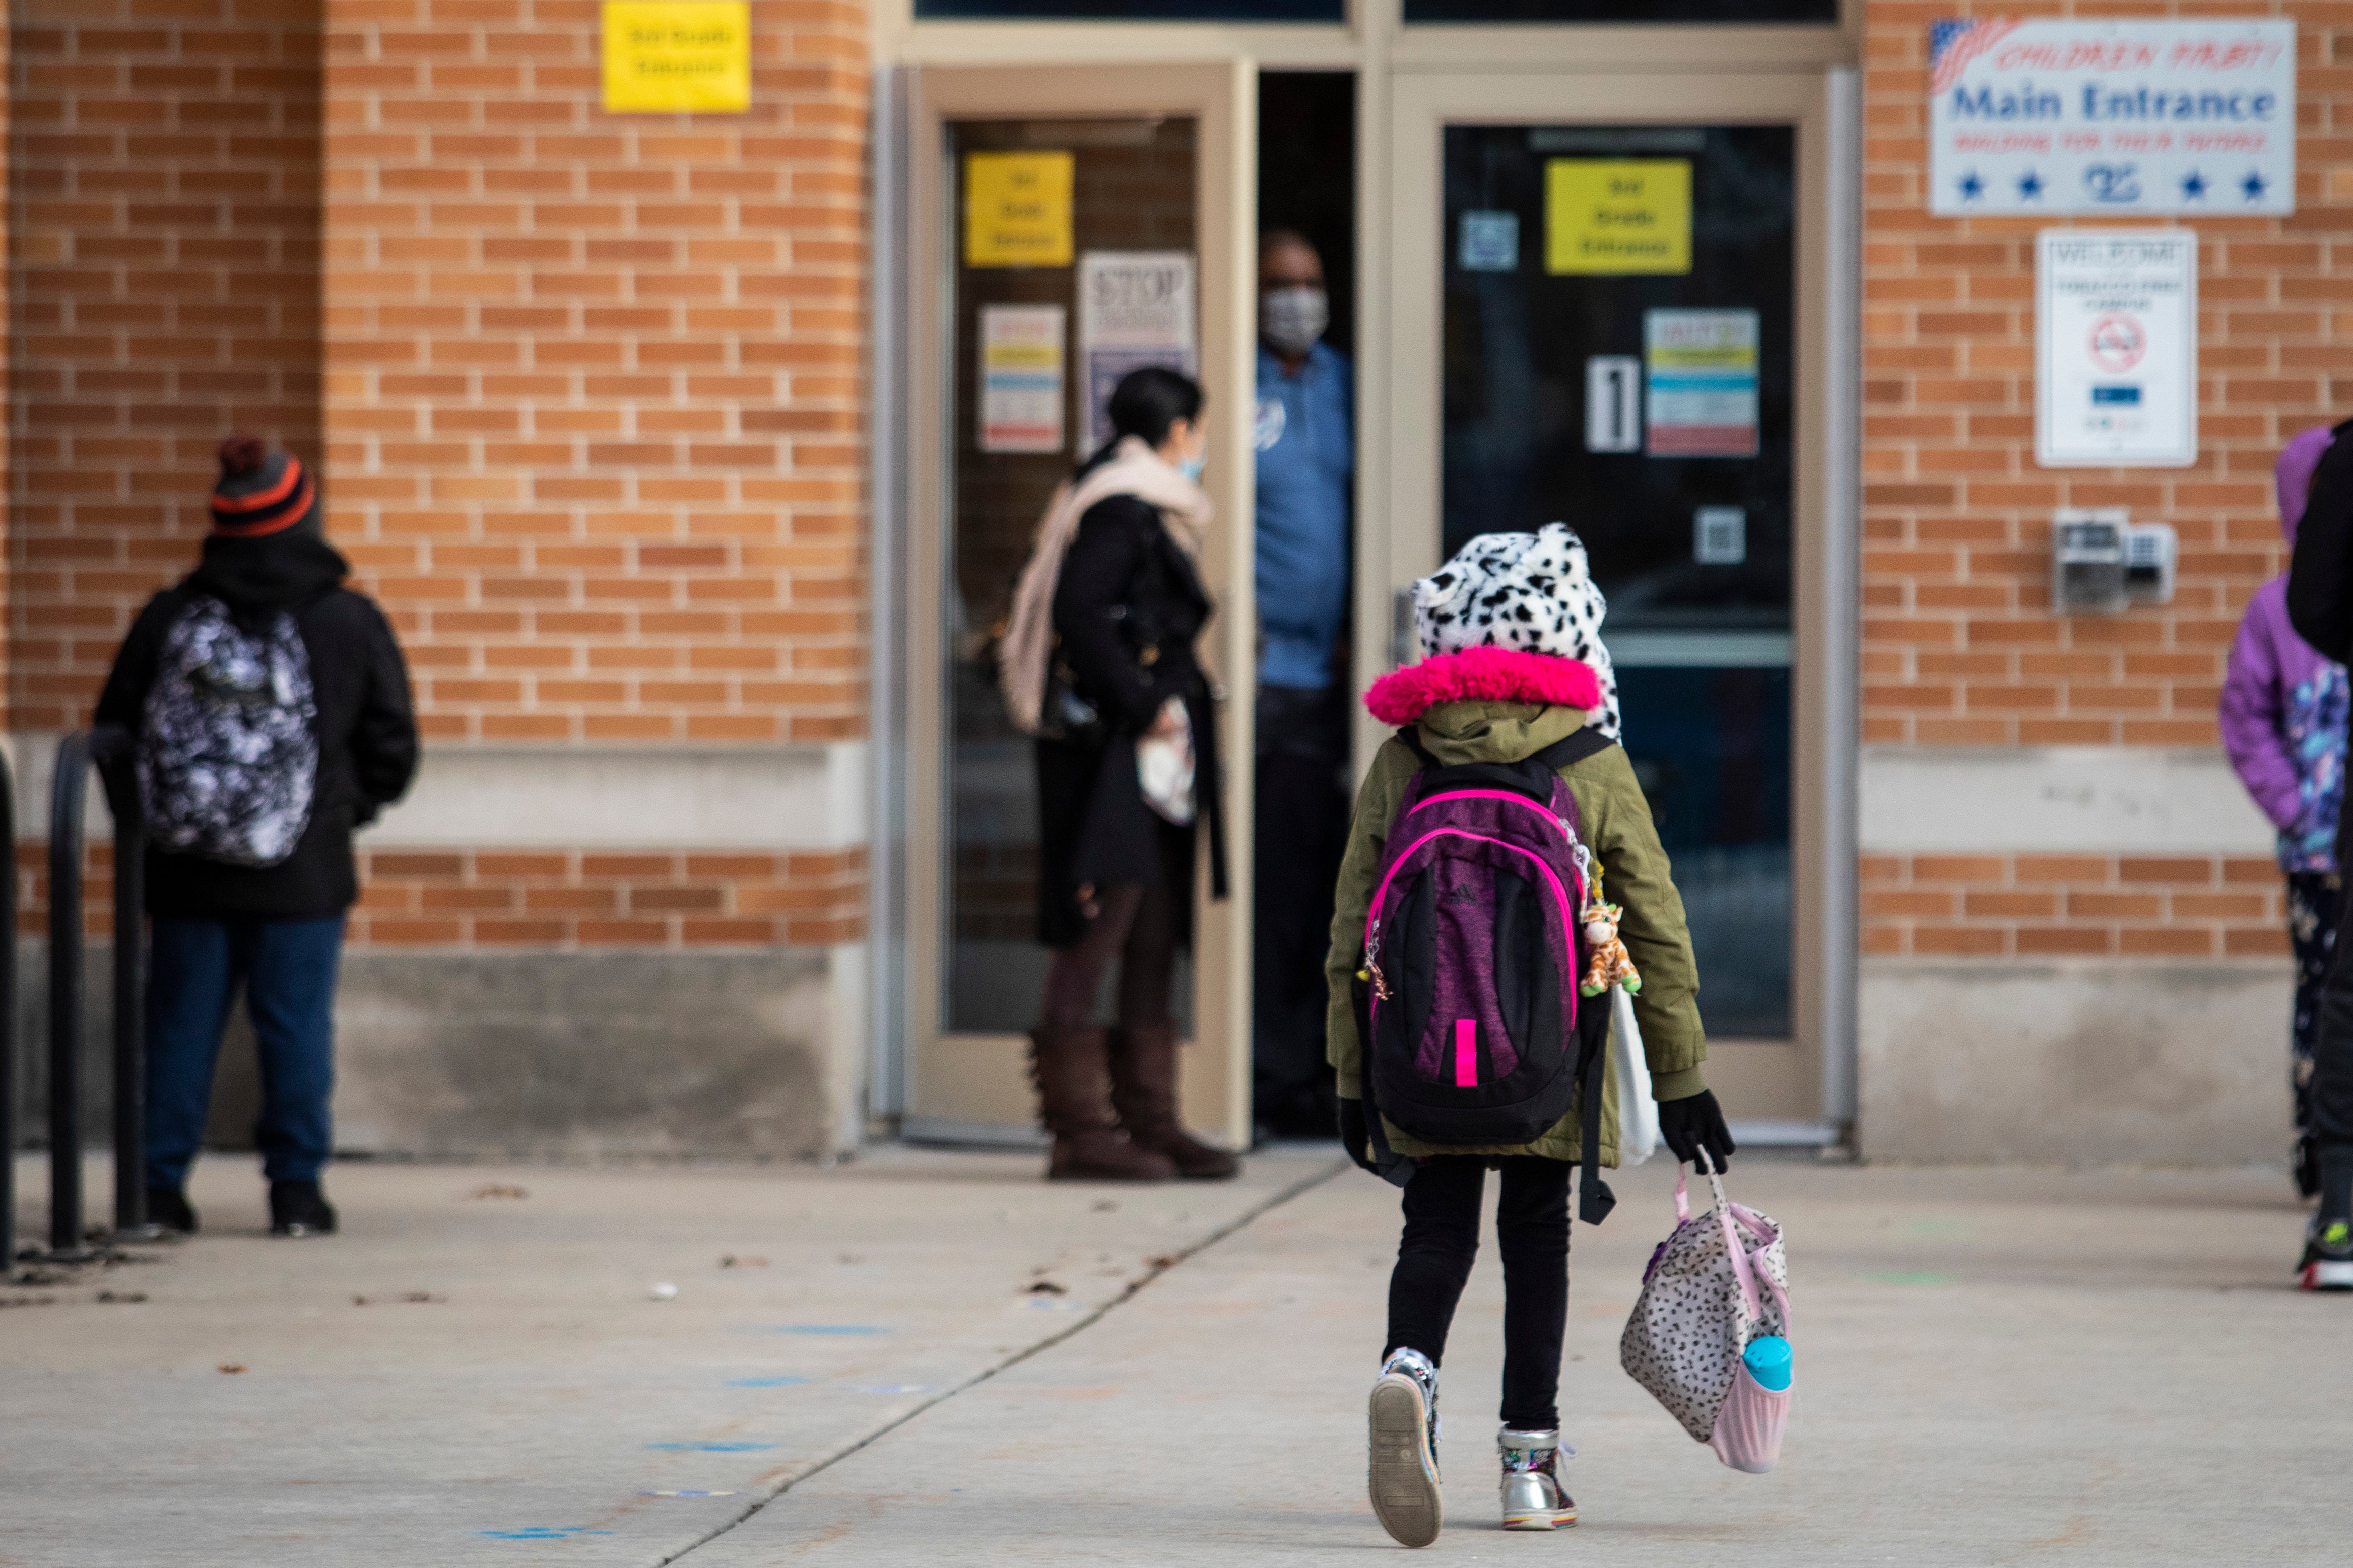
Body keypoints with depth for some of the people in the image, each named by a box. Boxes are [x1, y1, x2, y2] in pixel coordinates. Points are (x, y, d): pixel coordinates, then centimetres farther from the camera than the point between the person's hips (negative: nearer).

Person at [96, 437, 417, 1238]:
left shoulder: (168, 618, -3)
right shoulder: (351, 624, -7)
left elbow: (116, 736, 5)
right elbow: (391, 750, 0)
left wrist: (154, 824, 19)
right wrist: (346, 808, 20)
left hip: (186, 873, 2)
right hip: (305, 874, -2)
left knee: (180, 1022, 8)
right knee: (296, 1024, 5)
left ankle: (161, 1181, 7)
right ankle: (296, 1187, 5)